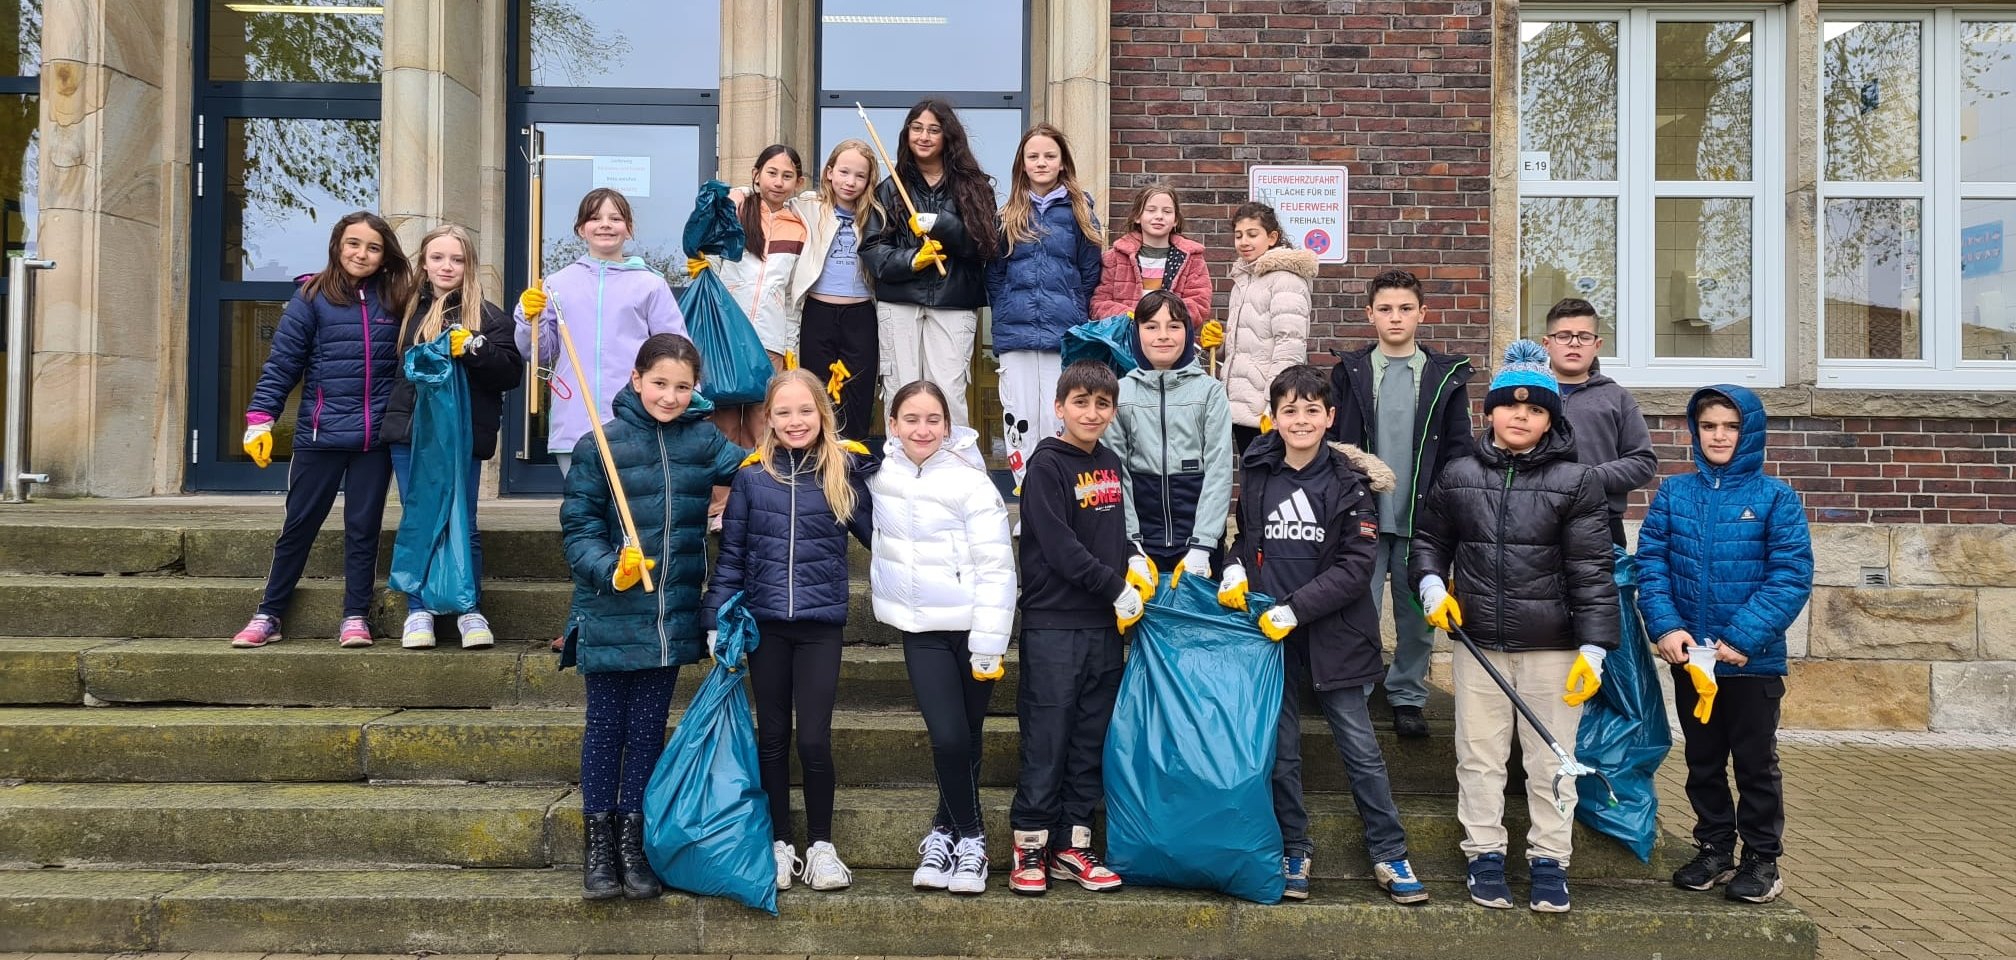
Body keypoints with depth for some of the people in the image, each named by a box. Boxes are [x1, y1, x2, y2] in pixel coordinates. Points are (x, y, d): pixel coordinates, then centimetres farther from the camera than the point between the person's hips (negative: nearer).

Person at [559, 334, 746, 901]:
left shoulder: (703, 440, 2)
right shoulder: (600, 446, -7)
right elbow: (578, 525, -6)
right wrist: (611, 571, -22)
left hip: (672, 616, 3)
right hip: (611, 616, -3)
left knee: (649, 728, 12)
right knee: (605, 726, 8)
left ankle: (631, 844, 23)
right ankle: (598, 845, 20)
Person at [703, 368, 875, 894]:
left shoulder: (845, 469, -1)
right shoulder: (752, 474, 0)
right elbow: (730, 554, 4)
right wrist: (718, 620, 0)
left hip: (821, 623, -1)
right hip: (765, 622, 1)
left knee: (814, 740, -3)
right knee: (772, 738, 10)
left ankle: (821, 845, 15)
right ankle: (779, 844, 24)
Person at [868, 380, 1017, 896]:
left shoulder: (971, 483, -10)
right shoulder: (881, 472, 2)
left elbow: (995, 567, -11)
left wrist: (989, 645, -14)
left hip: (972, 628, -2)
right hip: (921, 630, 2)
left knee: (967, 739, 6)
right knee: (948, 738, -8)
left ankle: (946, 832, 22)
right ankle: (969, 838, 8)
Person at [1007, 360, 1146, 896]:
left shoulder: (1110, 465, 13)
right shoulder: (1047, 465, -9)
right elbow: (1060, 546, -16)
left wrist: (1133, 572, 5)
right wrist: (1117, 587, -12)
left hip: (1103, 625, 7)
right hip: (1053, 625, -7)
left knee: (1091, 741, 9)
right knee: (1046, 740, -2)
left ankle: (1072, 846, 16)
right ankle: (1030, 847, 8)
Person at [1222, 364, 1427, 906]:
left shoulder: (1350, 483, -6)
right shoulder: (1258, 476, 4)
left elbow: (1356, 566, -11)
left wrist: (1295, 609, -18)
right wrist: (1235, 568, -1)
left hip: (1333, 633, -3)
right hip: (1271, 635, 3)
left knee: (1360, 747, 2)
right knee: (1281, 748, 10)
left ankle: (1389, 855, 14)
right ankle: (1293, 851, 23)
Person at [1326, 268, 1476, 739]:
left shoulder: (1447, 375, 4)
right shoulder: (1349, 372, 4)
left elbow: (1459, 450, 3)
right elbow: (1330, 441, 2)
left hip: (1422, 517, 1)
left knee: (1417, 613, 10)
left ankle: (1407, 696, 25)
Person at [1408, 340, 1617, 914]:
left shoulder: (1577, 482, -5)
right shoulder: (1457, 477, 4)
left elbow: (1592, 571, -8)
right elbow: (1429, 539, 18)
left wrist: (1594, 647, -13)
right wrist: (1431, 584, -2)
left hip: (1553, 647, -2)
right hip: (1477, 644, 2)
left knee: (1551, 762, 7)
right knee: (1480, 757, 10)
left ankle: (1549, 861, 20)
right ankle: (1485, 855, 23)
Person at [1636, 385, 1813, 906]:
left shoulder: (1775, 497, -7)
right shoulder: (1673, 493, 1)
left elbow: (1791, 576, -13)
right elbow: (1651, 564, -2)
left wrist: (1743, 638, -21)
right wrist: (1666, 626, -17)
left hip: (1754, 660, -3)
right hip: (1689, 658, 3)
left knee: (1756, 763, 9)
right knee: (1703, 762, 15)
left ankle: (1762, 858, 22)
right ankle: (1714, 849, 30)